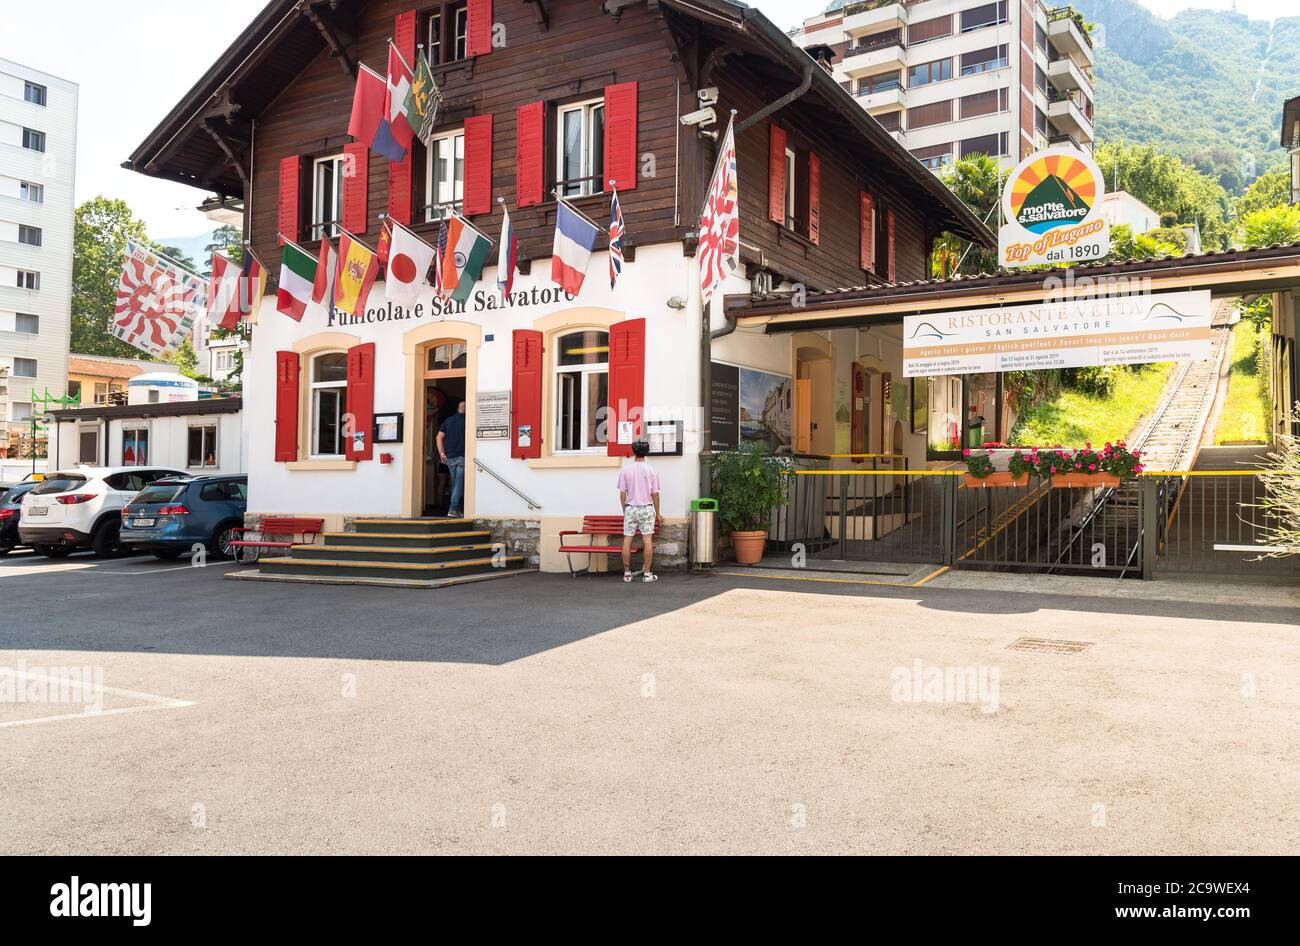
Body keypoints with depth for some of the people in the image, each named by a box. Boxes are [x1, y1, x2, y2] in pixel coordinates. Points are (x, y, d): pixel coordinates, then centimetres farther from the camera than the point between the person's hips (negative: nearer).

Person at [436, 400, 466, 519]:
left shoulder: (448, 420, 11)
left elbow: (439, 437, 6)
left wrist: (442, 453, 7)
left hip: (449, 457, 5)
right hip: (462, 456, -5)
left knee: (455, 483, 13)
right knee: (459, 484, -5)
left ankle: (458, 510, 15)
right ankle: (453, 510, -13)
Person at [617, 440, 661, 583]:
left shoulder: (625, 470, -3)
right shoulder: (651, 470, -3)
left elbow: (622, 493, -2)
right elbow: (655, 493, 0)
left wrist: (625, 511, 10)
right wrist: (657, 513, 8)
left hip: (630, 508, 1)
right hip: (646, 508, -1)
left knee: (627, 540, 5)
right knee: (648, 540, 1)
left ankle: (627, 573, 8)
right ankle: (647, 573, 2)